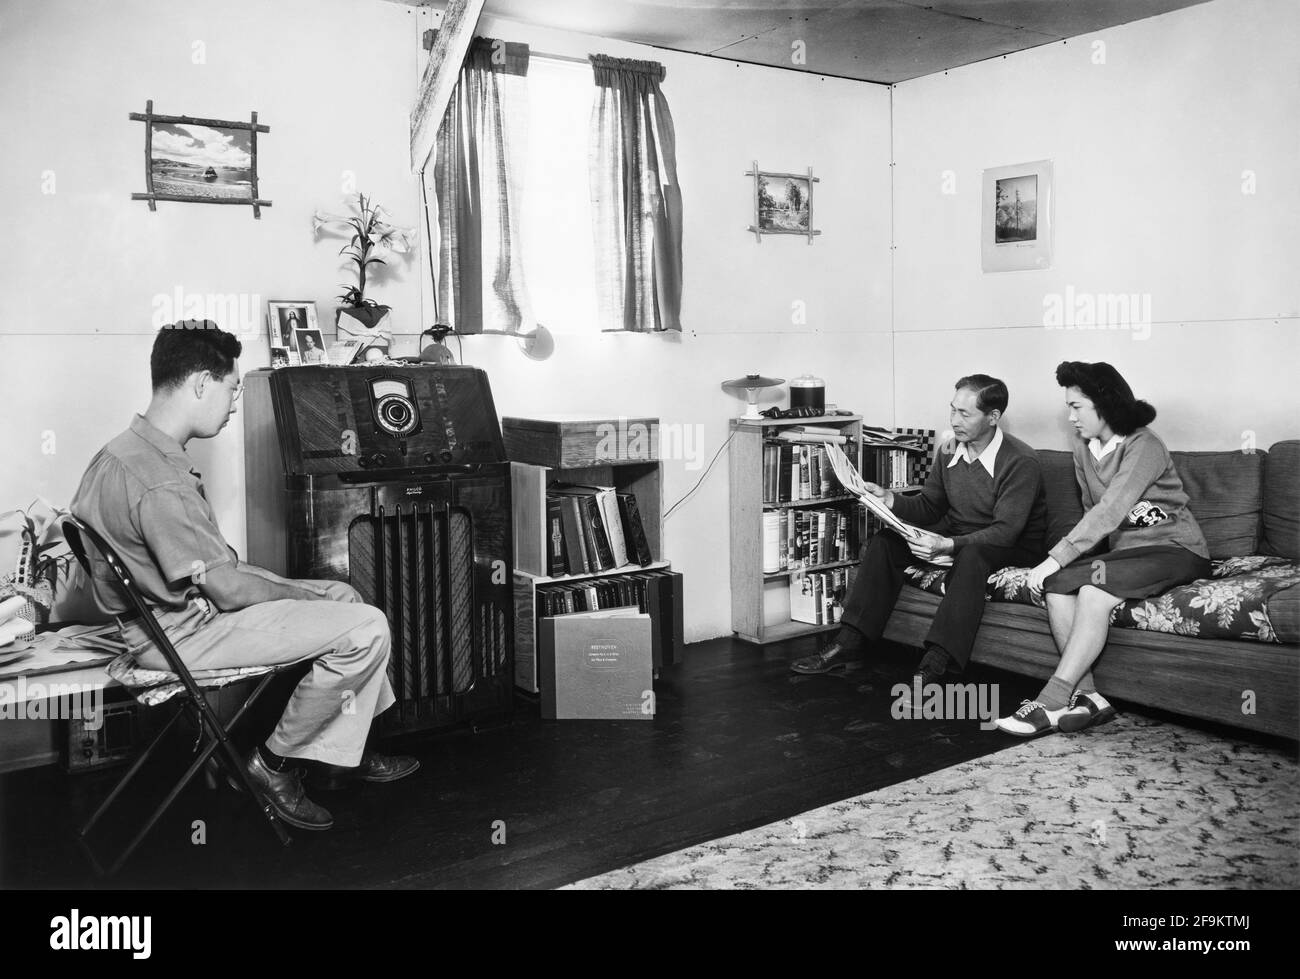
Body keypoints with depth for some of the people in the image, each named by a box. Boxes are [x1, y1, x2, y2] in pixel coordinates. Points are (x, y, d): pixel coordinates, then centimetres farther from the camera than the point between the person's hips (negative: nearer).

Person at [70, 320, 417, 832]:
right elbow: (227, 589, -24)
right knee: (366, 628, -16)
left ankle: (341, 755, 20)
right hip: (182, 633, -11)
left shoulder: (123, 450, 4)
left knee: (343, 595, 17)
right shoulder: (159, 482, -29)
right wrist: (299, 593, -7)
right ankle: (275, 762, 2)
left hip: (169, 601, 11)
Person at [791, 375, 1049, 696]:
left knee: (971, 554, -39)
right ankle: (850, 642, -15)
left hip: (1014, 547, -6)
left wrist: (947, 545, -40)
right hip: (956, 532, 7)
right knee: (887, 540, -12)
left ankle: (935, 664, -43)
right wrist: (888, 499, -14)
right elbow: (928, 507, 6)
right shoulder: (949, 450, -1)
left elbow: (1005, 531, -27)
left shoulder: (1021, 461, -21)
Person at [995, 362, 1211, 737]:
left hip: (1174, 549, -7)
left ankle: (1052, 703, -30)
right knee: (1056, 586, -19)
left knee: (1093, 591, -32)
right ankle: (1087, 697, -21)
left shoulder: (1143, 447, -16)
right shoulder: (1084, 448, 8)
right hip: (1124, 550, 7)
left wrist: (1056, 558, -31)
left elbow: (1109, 512, -26)